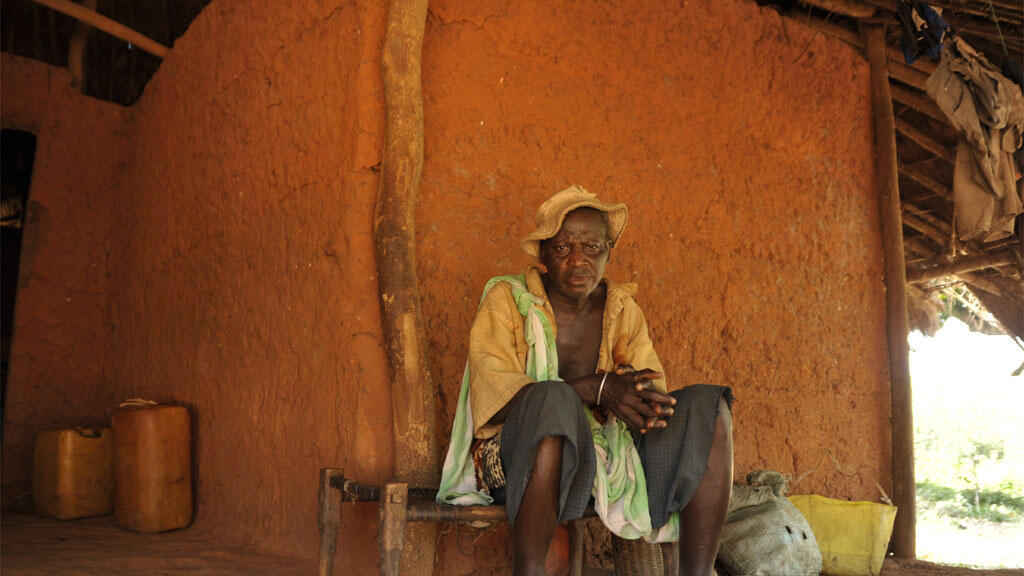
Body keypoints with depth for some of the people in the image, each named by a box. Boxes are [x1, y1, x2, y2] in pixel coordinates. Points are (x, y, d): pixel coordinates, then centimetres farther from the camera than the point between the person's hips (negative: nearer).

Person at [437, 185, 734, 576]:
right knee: (553, 400, -37)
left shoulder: (621, 309, 11)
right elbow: (491, 394, -15)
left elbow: (654, 390, 6)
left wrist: (644, 399, -21)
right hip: (517, 458, -4)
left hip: (606, 452, 5)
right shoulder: (507, 300, -2)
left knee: (708, 407, -13)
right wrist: (596, 389, -24)